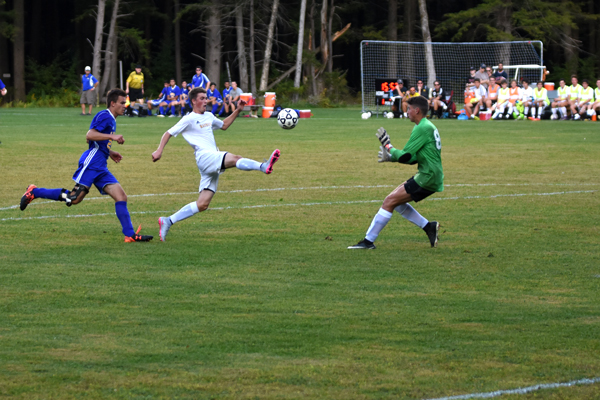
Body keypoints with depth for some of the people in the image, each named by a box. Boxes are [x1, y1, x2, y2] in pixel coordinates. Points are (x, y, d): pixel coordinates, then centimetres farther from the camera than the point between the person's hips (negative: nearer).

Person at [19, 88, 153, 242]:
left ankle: (130, 235, -4)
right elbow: (89, 135, -19)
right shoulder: (105, 116, -7)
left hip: (101, 167, 10)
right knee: (75, 198, -14)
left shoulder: (111, 120, 23)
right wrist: (113, 137, -20)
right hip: (91, 162, -10)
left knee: (121, 197, -2)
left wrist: (109, 152, 26)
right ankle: (34, 192, 0)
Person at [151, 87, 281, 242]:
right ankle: (263, 166, -57)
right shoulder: (189, 119, 1)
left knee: (202, 204, 1)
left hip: (214, 164, 8)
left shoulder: (208, 116, 24)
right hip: (205, 157, -8)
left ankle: (168, 221, 6)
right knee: (235, 159, -32)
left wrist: (238, 110, 31)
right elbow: (169, 133, 3)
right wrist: (159, 151, -9)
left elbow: (224, 125, 41)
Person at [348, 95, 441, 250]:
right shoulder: (428, 126, 17)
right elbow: (413, 158, 18)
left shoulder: (422, 128, -16)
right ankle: (428, 227, 13)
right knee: (396, 200, 15)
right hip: (431, 177, 10)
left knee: (390, 201, -10)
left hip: (427, 178, -10)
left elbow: (404, 156, -17)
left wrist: (388, 146, -2)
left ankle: (368, 241, -10)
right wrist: (391, 157, 8)